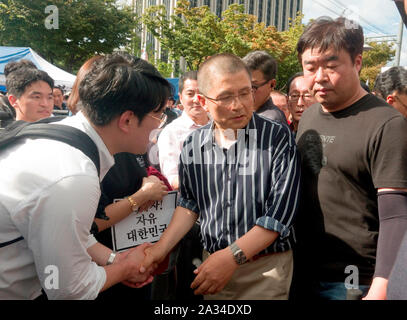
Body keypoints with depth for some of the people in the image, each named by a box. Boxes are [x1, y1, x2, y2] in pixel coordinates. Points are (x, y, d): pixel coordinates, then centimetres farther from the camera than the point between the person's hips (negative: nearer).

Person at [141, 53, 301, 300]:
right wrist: (162, 247, -3)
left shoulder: (278, 138, -13)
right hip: (214, 261, 4)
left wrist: (232, 256, -22)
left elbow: (281, 211, -17)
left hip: (267, 269, -3)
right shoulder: (194, 144, -1)